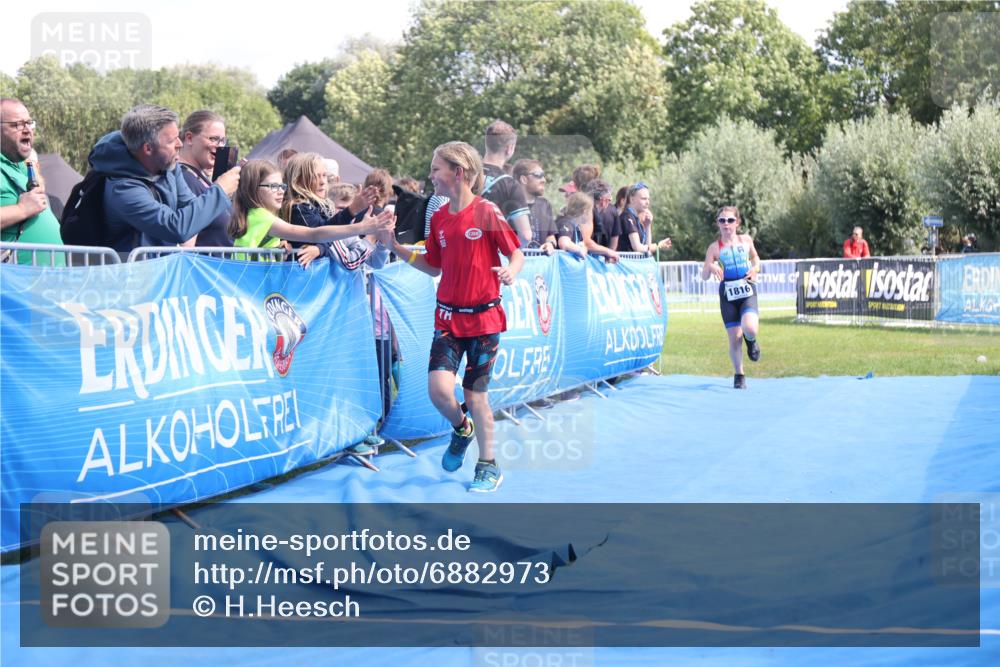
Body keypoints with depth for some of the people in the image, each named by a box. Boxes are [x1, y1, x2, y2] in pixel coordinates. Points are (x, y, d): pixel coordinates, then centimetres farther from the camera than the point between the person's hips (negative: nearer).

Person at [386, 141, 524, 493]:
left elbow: (517, 254, -5)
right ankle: (462, 429, 21)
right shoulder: (439, 219, 6)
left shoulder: (487, 212, -10)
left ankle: (488, 466, 21)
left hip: (483, 317, -4)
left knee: (476, 395, 2)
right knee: (439, 388, -13)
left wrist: (511, 272, -27)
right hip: (448, 317, 4)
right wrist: (396, 247, 5)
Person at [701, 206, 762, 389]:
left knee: (750, 329, -26)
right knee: (735, 338, -2)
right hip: (728, 293, 0)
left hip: (747, 291, 0)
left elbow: (755, 256, 26)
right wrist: (710, 267, -22)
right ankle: (738, 375, 18)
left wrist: (756, 267, 4)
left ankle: (751, 341, 13)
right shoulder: (715, 247, 1)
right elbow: (704, 276, 0)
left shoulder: (746, 240, 5)